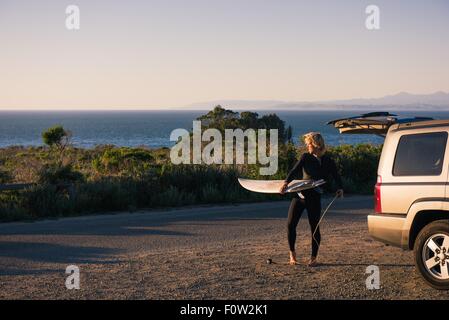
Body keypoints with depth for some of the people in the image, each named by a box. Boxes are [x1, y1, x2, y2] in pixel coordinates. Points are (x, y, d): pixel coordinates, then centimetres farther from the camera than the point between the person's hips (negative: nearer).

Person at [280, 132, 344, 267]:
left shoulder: (328, 162, 0)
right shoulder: (305, 157, 1)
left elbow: (337, 177, 5)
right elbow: (295, 170, -10)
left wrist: (340, 189, -16)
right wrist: (286, 182, -27)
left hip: (314, 198, -1)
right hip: (299, 195, 2)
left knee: (314, 227, 0)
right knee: (290, 224, -3)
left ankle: (313, 258, 13)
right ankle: (292, 253, 16)